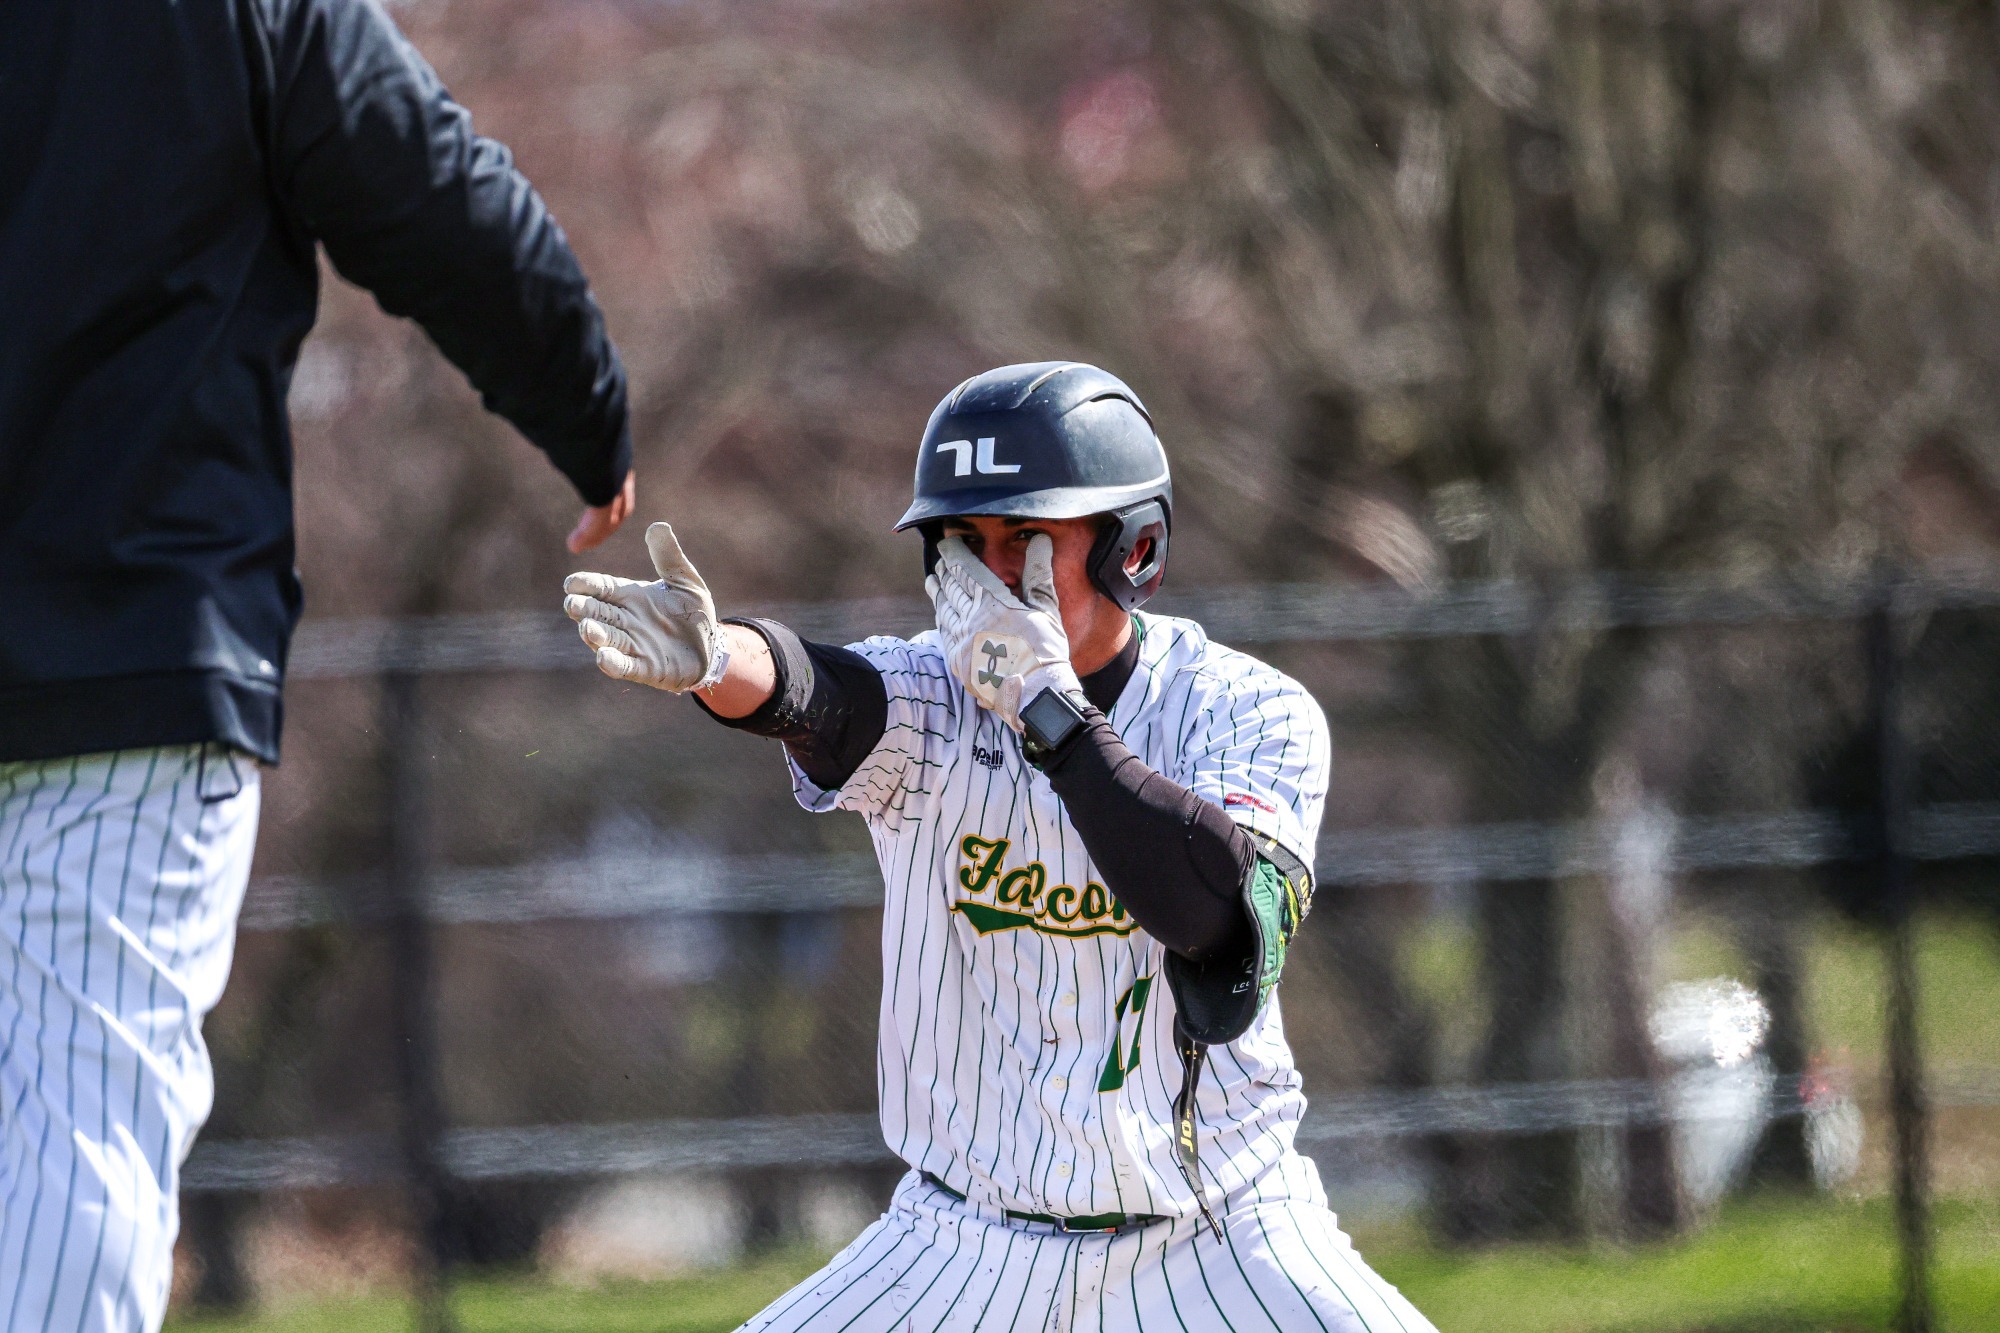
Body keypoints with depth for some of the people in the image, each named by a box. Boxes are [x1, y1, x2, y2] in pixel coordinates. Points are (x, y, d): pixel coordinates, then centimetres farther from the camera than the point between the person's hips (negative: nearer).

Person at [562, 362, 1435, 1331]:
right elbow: (809, 695, -29)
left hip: (1221, 1250, -2)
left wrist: (1047, 705, -26)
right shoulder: (928, 697, -6)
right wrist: (714, 659, -52)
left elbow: (1223, 910, -28)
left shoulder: (1253, 712, -9)